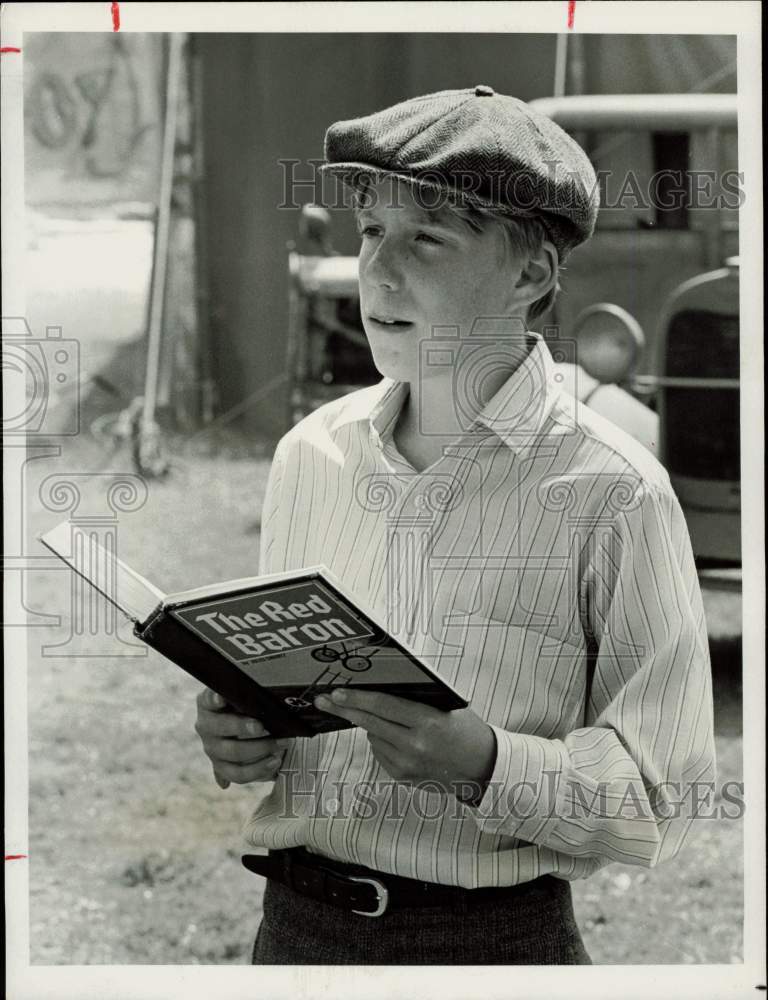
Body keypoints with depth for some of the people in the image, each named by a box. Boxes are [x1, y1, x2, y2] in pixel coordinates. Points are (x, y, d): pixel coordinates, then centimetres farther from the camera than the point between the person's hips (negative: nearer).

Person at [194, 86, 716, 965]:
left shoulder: (612, 496, -10)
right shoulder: (309, 455, 6)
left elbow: (663, 800, -12)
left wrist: (485, 764, -26)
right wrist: (230, 738, -3)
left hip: (495, 942, -4)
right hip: (296, 923, 4)